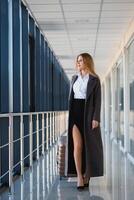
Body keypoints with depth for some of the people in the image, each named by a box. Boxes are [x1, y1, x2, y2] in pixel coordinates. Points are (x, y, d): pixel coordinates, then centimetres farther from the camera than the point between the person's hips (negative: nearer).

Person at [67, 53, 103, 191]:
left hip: (88, 113, -3)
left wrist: (96, 118, -13)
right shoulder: (74, 78, 15)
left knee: (89, 145, 3)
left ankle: (87, 175, 15)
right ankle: (79, 176, -8)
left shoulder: (94, 79, 0)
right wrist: (69, 115, 11)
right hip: (75, 112, 3)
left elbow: (97, 100, -5)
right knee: (77, 145, -9)